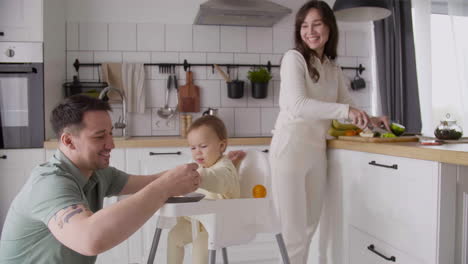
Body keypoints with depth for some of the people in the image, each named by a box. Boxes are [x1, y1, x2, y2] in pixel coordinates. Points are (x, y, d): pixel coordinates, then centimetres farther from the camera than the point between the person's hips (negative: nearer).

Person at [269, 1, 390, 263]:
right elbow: (297, 105, -22)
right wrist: (345, 111, -30)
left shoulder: (334, 68, 13)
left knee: (310, 225, 16)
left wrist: (369, 120, -6)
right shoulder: (294, 58, -8)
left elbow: (348, 105, 15)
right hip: (291, 148, -7)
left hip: (317, 150, 7)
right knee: (293, 229, -2)